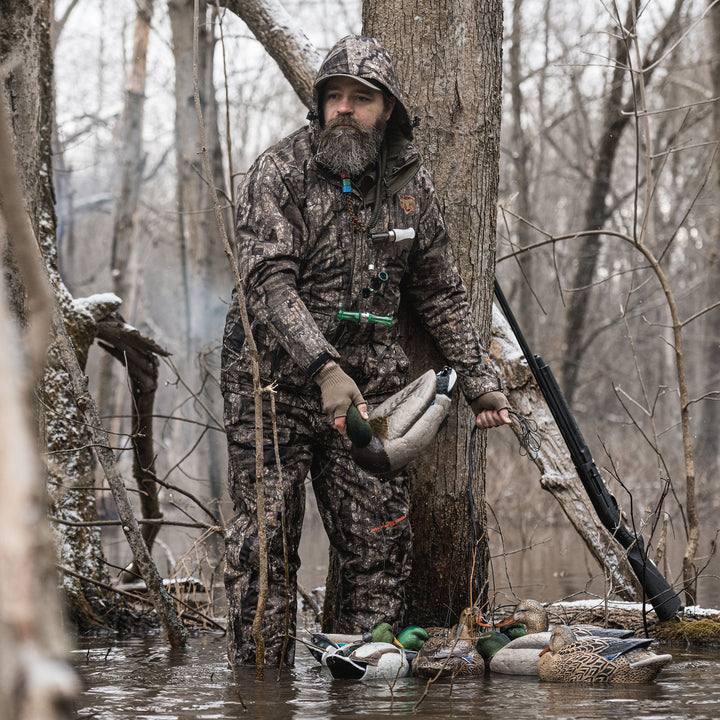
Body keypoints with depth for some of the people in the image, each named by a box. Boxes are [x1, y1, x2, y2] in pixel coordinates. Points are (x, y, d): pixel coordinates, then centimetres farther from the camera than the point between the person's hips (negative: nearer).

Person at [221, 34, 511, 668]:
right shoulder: (279, 173, -8)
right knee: (266, 543, -2)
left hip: (369, 384, 4)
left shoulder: (410, 182, 6)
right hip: (275, 381, -4)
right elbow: (268, 283, -18)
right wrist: (324, 368, -30)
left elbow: (441, 293, 16)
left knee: (381, 544, 1)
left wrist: (480, 379, 12)